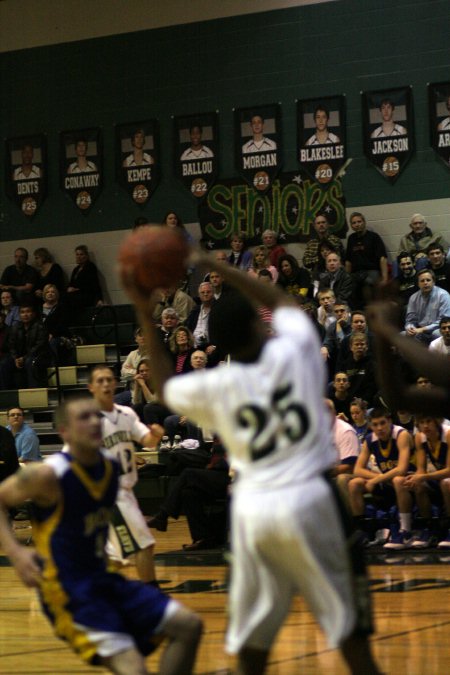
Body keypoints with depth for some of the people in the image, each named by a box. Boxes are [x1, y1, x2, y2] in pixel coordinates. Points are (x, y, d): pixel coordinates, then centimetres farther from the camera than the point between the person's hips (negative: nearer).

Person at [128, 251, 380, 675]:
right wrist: (214, 266, 20)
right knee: (345, 612, 6)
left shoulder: (215, 387, -1)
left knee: (255, 621, 12)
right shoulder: (295, 351, -4)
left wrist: (145, 318, 18)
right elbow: (282, 302, 18)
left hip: (252, 507, 2)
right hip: (307, 497, -2)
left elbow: (164, 386, 21)